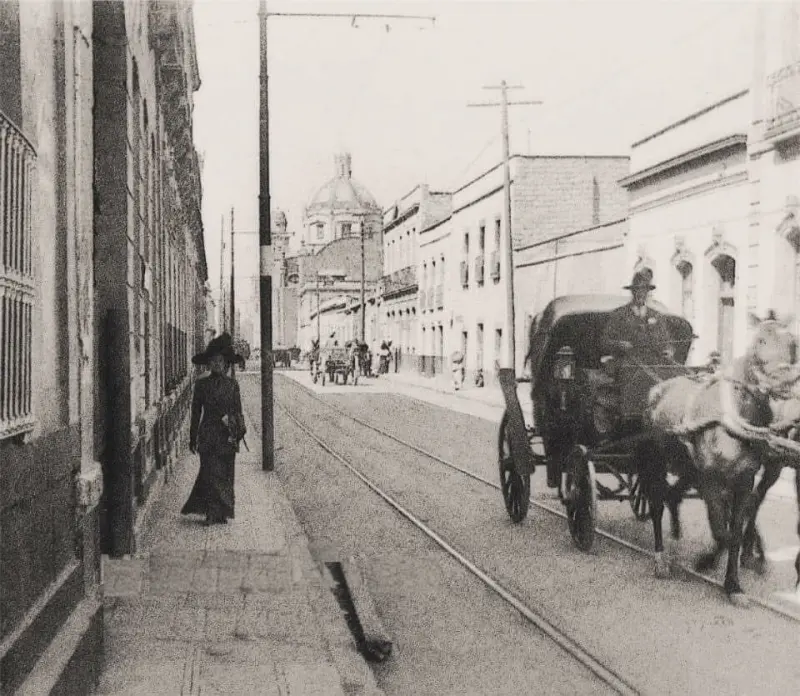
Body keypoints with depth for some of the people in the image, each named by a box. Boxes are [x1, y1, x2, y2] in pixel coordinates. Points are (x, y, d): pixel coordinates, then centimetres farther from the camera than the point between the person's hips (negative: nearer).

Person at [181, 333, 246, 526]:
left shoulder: (232, 384, 5)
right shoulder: (202, 384, 4)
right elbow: (196, 412, 6)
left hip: (227, 435, 1)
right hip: (208, 434, -1)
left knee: (225, 473, 3)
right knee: (211, 472, -3)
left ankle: (221, 512, 10)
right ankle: (213, 514, 0)